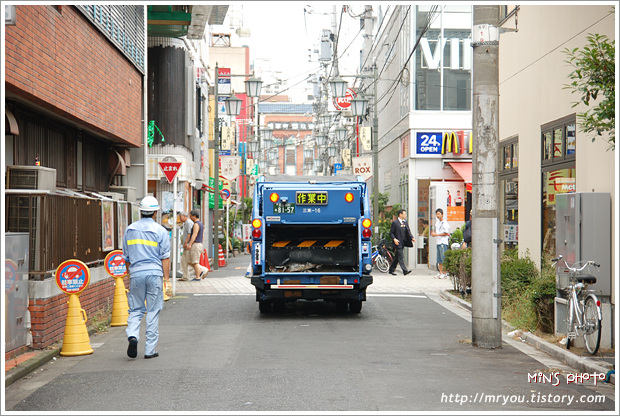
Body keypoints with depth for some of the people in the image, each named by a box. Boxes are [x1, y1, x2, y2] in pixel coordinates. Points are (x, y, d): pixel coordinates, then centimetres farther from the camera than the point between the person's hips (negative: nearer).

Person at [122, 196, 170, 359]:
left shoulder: (130, 230, 7)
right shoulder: (160, 231, -3)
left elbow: (126, 257, 14)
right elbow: (165, 257, -5)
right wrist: (166, 278, -1)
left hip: (136, 273, 2)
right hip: (154, 273, -2)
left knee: (135, 309, 11)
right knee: (153, 312, 3)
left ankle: (132, 336, -15)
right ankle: (150, 350, 6)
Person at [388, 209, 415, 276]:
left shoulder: (405, 222, 14)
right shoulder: (395, 222, -7)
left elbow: (408, 231, 14)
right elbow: (391, 232, -6)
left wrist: (412, 238, -3)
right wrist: (394, 239, -20)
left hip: (403, 242, 7)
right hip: (398, 242, -7)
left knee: (397, 257, 12)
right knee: (401, 257, -11)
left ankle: (391, 270, 21)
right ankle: (405, 271, -16)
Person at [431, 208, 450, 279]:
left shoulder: (445, 223, -9)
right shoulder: (437, 222, 17)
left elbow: (446, 233, -12)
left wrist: (436, 234, -12)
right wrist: (433, 233, 6)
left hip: (444, 242, -9)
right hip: (438, 242, 9)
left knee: (444, 258, -8)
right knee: (439, 259, 9)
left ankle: (444, 273, -5)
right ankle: (440, 273, 15)